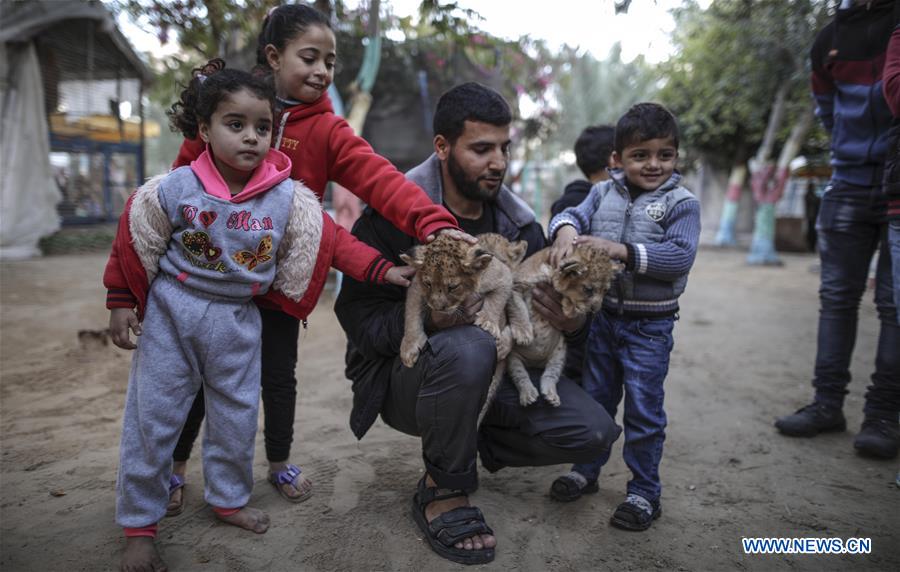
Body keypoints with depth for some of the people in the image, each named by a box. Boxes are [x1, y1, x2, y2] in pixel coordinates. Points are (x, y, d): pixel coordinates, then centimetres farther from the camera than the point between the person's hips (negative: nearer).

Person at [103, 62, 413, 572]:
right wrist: (122, 305, 1)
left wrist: (382, 270, -10)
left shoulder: (289, 199, -11)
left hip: (237, 320, 2)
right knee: (152, 418, 4)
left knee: (238, 416, 13)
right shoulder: (174, 191, -14)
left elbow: (331, 239, -4)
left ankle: (229, 498, 37)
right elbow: (135, 245, -2)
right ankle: (140, 527, 21)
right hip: (170, 314, -1)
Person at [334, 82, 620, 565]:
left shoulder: (518, 223, 1)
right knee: (468, 348, -39)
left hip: (494, 371, 5)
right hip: (401, 374, -5)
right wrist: (429, 317, -38)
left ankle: (463, 443, 12)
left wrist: (573, 324, -21)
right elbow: (359, 319, -20)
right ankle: (442, 491, -11)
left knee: (593, 431, -12)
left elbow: (543, 317, 4)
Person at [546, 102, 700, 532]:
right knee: (595, 398, 17)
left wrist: (622, 250, -28)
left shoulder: (681, 203, -8)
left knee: (643, 409, 3)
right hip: (602, 315, 4)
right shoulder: (604, 193, 4)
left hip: (649, 324, -4)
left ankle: (644, 492, 20)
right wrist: (565, 230, -32)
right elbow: (572, 214, -8)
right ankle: (586, 470, 35)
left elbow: (680, 256, -19)